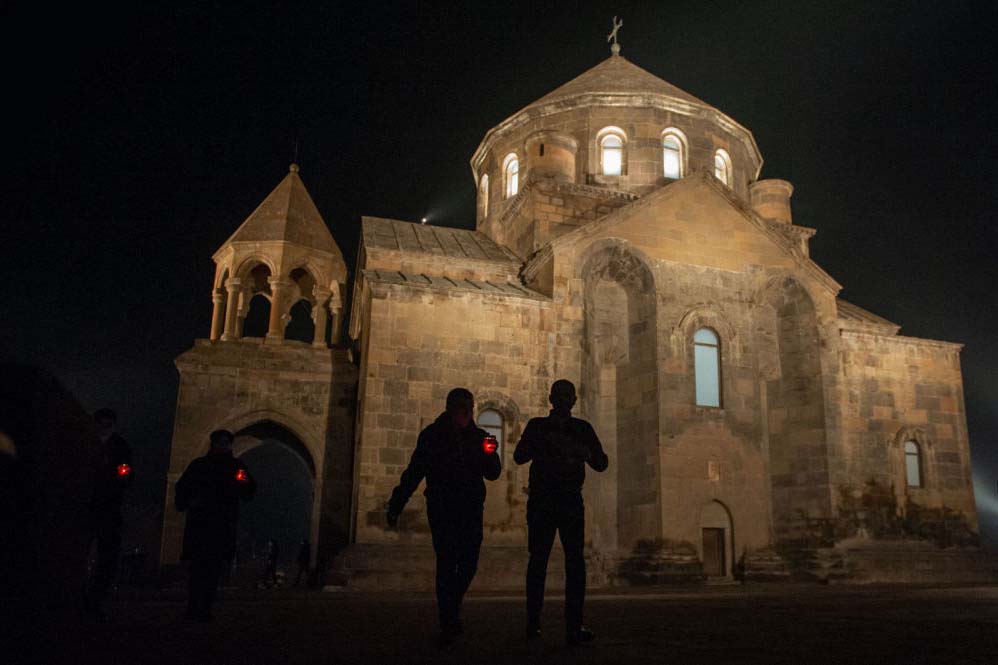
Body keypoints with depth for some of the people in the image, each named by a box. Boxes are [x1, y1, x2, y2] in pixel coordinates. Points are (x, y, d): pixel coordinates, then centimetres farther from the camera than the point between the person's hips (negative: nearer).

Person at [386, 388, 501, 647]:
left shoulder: (479, 436, 7)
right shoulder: (432, 435, 2)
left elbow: (493, 474, 2)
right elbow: (413, 472, 3)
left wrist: (489, 454, -20)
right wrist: (395, 506, -2)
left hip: (471, 509, 3)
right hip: (440, 507, -3)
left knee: (468, 563, 1)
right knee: (447, 562, -11)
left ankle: (451, 609, 26)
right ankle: (448, 623, -6)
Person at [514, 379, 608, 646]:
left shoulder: (582, 429, 10)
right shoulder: (537, 426, 7)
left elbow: (602, 464, 5)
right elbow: (519, 457, -3)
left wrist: (586, 453, -16)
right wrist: (542, 443, -19)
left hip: (571, 501, 1)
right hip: (541, 501, -1)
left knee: (575, 561, -7)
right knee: (538, 560, 3)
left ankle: (574, 626, -6)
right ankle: (532, 621, 14)